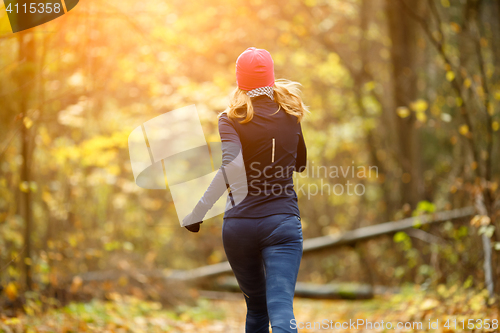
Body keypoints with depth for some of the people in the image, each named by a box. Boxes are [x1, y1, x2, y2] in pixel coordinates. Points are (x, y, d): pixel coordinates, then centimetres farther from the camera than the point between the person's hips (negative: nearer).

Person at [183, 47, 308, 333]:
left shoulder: (231, 120, -4)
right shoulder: (290, 115, 6)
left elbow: (232, 167, -22)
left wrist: (197, 213, -19)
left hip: (239, 223, 0)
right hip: (282, 220, 0)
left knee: (256, 306, 19)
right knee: (281, 306, -12)